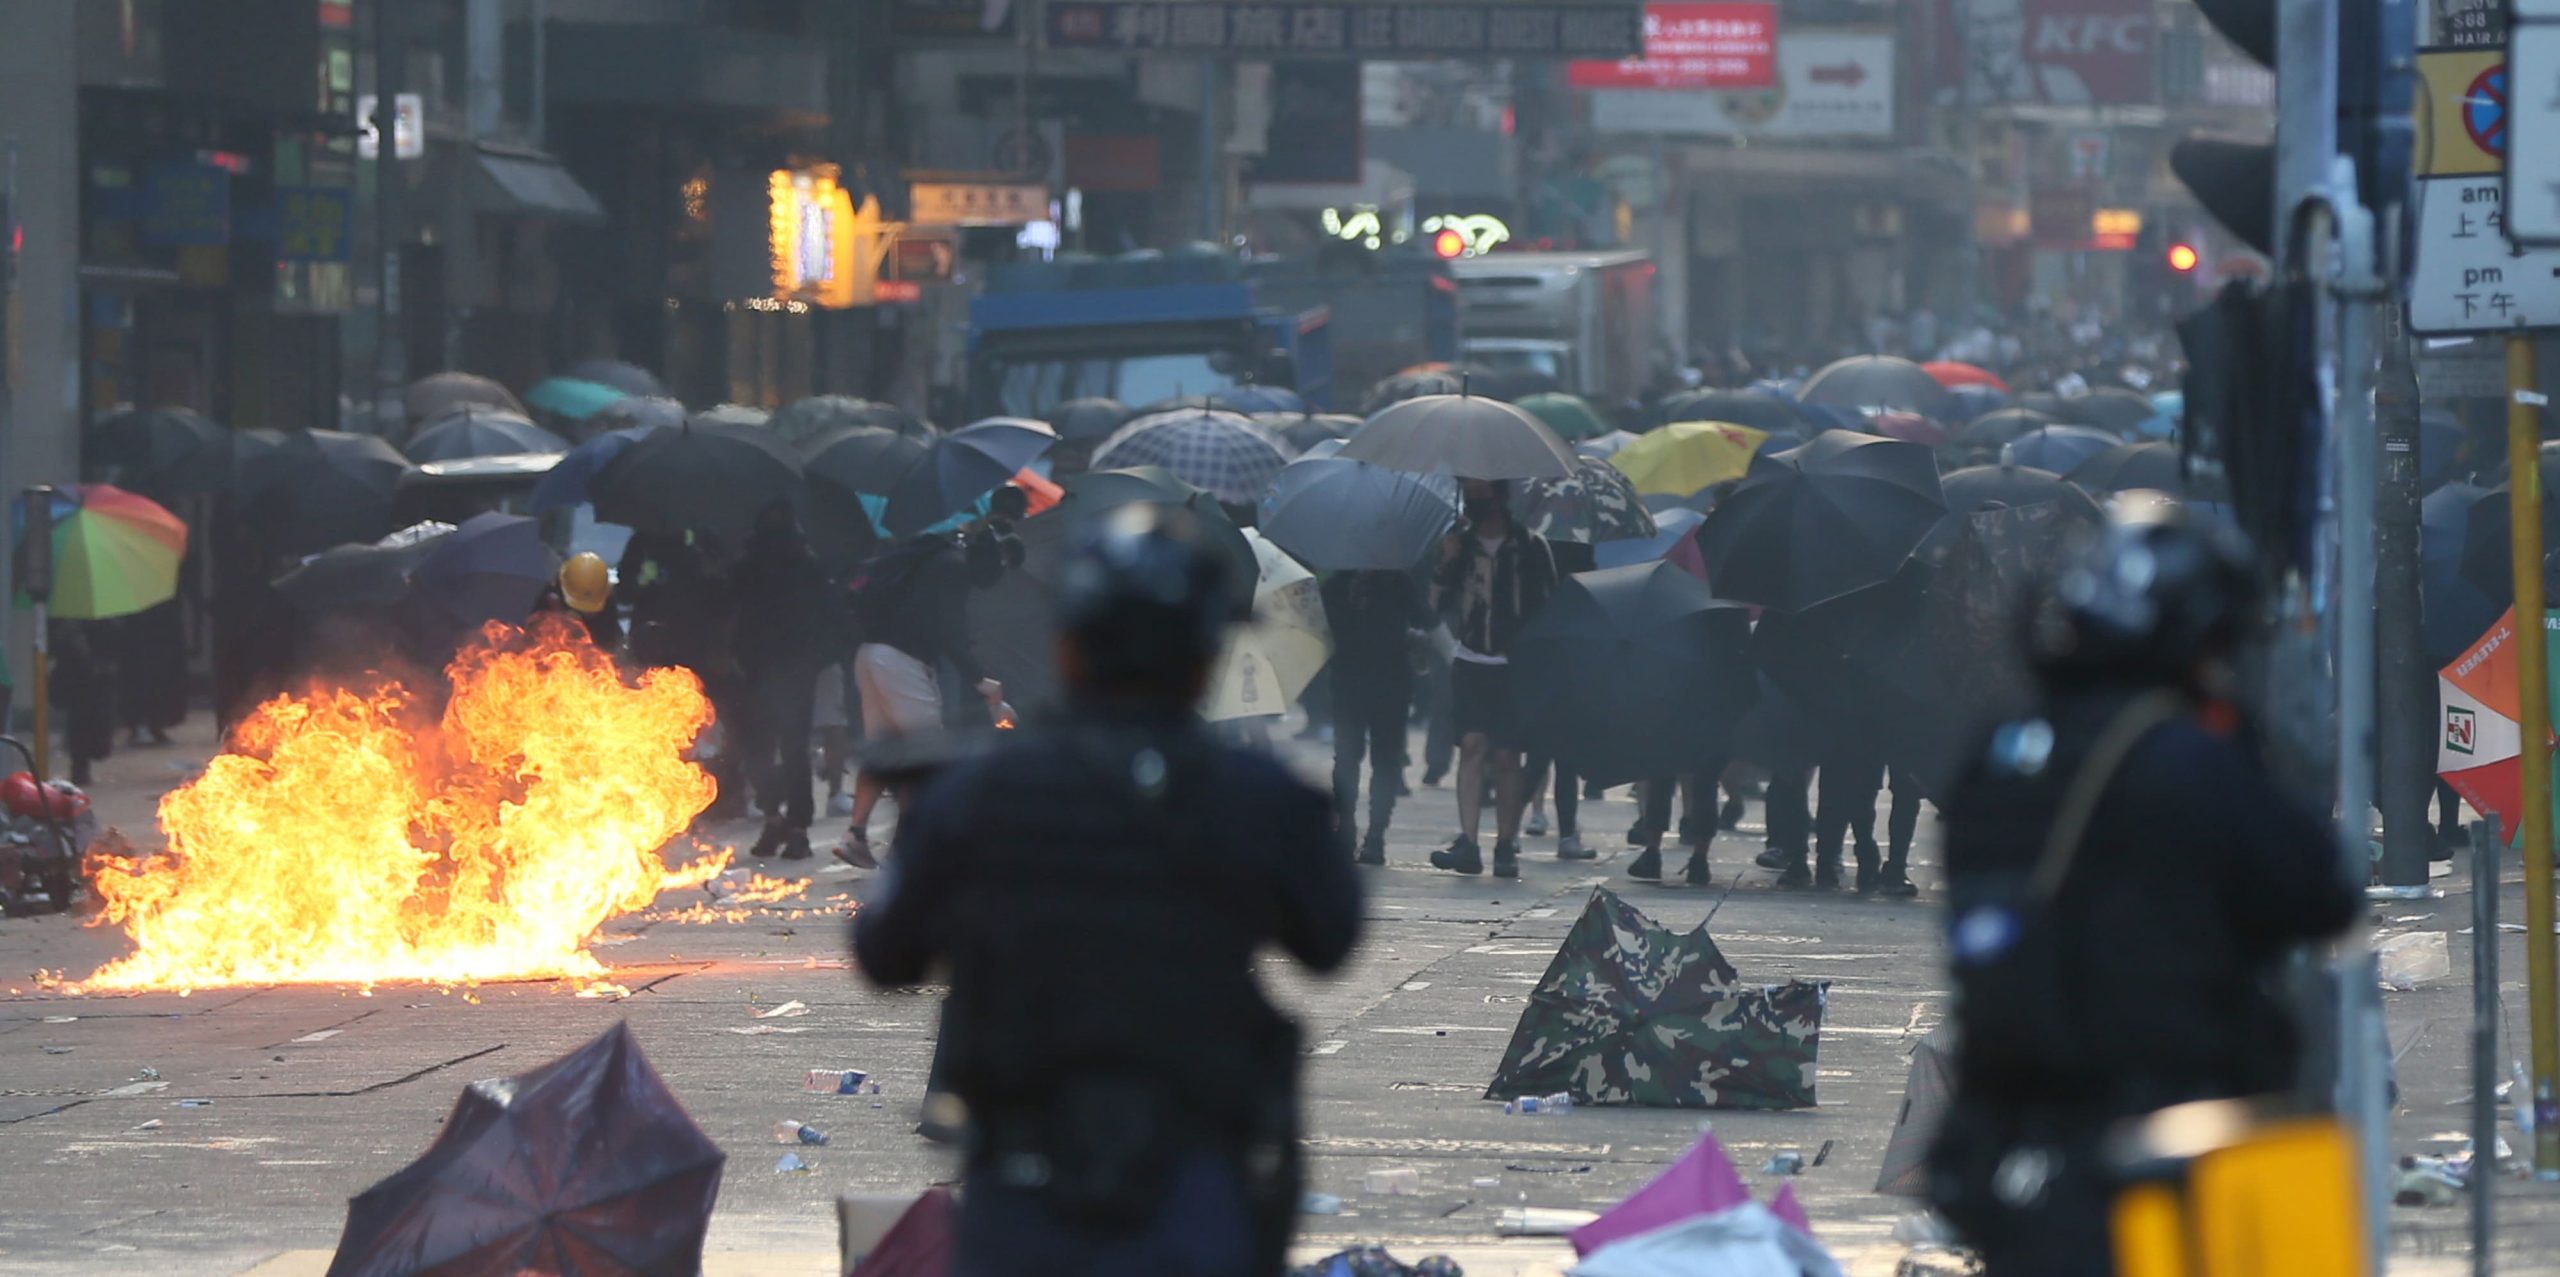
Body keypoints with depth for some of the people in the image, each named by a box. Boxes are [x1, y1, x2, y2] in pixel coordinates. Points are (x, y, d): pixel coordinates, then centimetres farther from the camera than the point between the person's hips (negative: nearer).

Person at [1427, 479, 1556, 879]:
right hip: (1470, 663, 2)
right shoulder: (1460, 544, 10)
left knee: (1506, 756, -3)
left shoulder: (1530, 548, 2)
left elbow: (1548, 606, 4)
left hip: (1514, 666, -2)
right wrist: (1447, 564, -10)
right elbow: (1436, 604, 6)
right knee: (1472, 745, -10)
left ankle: (1506, 847, 2)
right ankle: (1467, 843, -15)